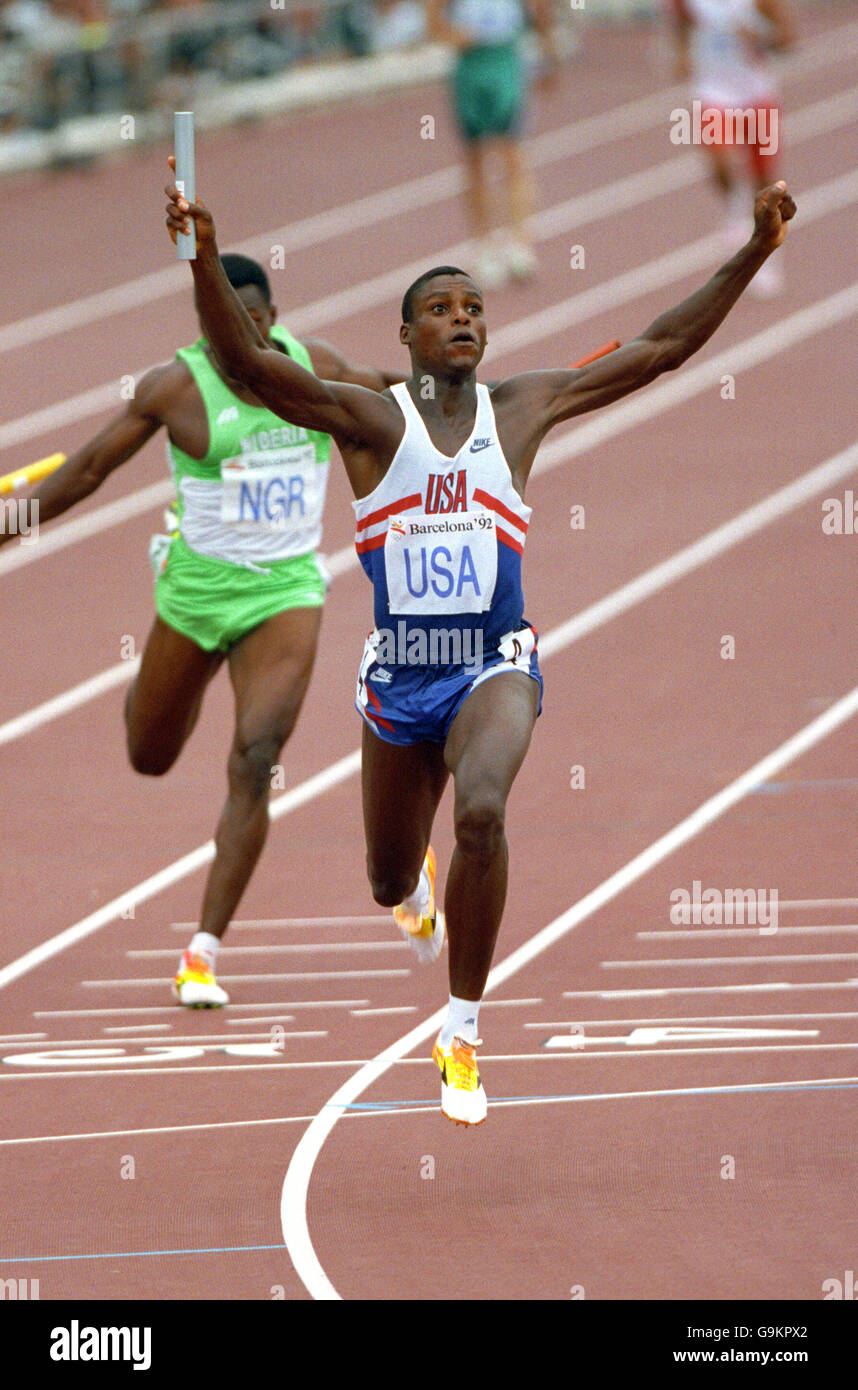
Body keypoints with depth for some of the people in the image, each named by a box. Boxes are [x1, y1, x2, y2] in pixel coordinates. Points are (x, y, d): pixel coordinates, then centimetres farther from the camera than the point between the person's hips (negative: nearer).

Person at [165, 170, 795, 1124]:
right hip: (398, 674, 1)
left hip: (494, 668, -1)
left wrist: (755, 252, -2)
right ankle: (414, 890, 59)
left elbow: (661, 347, 4)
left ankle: (462, 1036, -21)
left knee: (481, 814, -31)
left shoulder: (523, 408, 2)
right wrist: (205, 257, -33)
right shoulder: (369, 419, -4)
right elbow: (244, 361, -18)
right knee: (388, 885, 16)